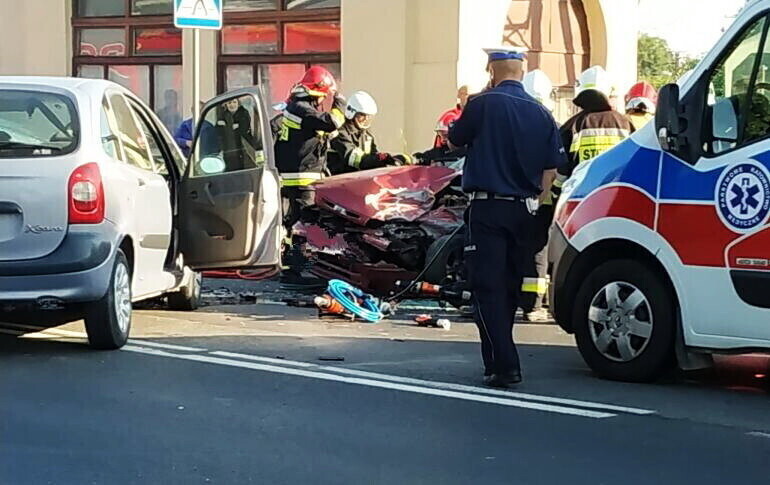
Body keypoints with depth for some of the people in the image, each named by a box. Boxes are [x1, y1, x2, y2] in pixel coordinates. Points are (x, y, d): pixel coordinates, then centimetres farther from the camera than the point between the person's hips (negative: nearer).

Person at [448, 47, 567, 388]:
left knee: (488, 287, -5)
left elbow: (454, 140, 6)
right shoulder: (540, 113, 6)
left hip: (488, 209, -5)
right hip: (524, 211, 5)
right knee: (509, 287, 16)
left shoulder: (483, 104, -9)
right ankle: (499, 358, 26)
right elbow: (552, 168, 8)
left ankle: (503, 365, -15)